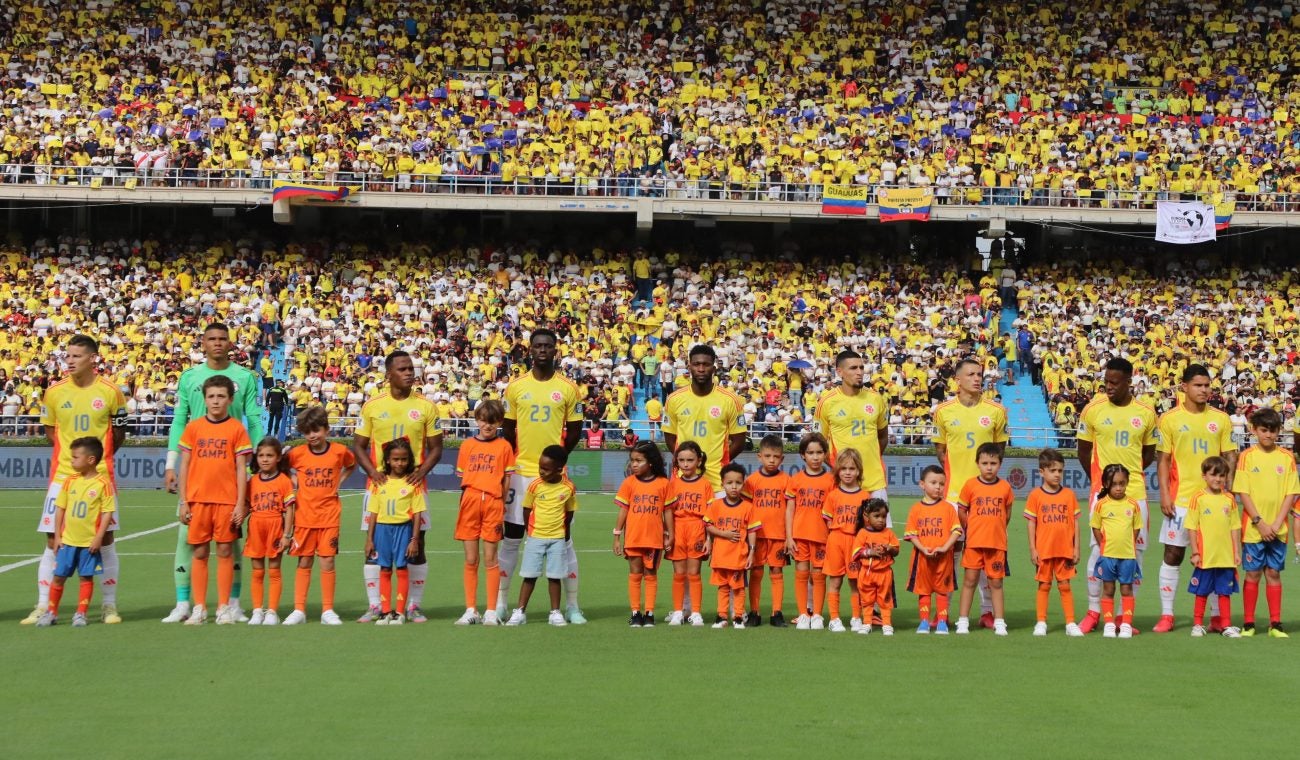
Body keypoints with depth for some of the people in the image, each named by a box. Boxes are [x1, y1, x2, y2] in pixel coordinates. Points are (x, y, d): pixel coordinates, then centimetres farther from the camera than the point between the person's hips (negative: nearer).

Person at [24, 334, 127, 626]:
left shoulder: (110, 391, -3)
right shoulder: (54, 392, 1)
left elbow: (118, 433, 8)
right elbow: (49, 430, 13)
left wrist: (96, 456, 7)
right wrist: (71, 453, 5)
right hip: (62, 474, 1)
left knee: (105, 539, 3)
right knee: (53, 541, 0)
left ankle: (110, 605, 13)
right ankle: (43, 607, 6)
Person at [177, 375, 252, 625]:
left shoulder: (236, 429, 1)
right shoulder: (193, 428, 6)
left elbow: (241, 468, 0)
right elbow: (184, 466, 8)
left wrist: (240, 503, -5)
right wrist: (183, 502, 3)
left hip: (227, 500, -2)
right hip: (198, 499, 2)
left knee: (225, 552, 1)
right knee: (199, 553, 4)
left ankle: (224, 608, 8)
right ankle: (199, 609, 9)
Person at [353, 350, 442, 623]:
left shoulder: (426, 406, 3)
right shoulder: (372, 406, 3)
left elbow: (435, 447, 5)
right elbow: (358, 445, 6)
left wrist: (422, 470, -13)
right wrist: (371, 470, -11)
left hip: (413, 485, 0)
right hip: (379, 485, 0)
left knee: (416, 545, 1)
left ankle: (413, 606, 8)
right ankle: (374, 606, 7)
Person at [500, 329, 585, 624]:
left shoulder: (568, 388, 2)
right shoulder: (515, 387, 5)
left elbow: (575, 428, 5)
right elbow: (508, 428, 8)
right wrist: (510, 463, 0)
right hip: (520, 472, 1)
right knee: (511, 537, 5)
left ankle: (572, 605, 9)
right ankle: (500, 602, 13)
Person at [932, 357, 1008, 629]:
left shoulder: (996, 411, 3)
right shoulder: (943, 411, 2)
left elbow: (999, 448, 11)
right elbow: (939, 448, 9)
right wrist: (951, 474, -2)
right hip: (953, 490, 0)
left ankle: (987, 611, 11)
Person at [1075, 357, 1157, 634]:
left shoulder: (1146, 413, 3)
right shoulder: (1093, 410, 0)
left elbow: (1149, 453, 14)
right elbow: (1084, 450, 8)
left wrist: (1129, 473, 3)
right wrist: (1097, 480, 3)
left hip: (1135, 490, 2)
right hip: (1103, 490, -2)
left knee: (1136, 549, 3)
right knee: (1099, 547, -5)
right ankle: (1093, 611, 5)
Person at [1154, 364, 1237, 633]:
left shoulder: (1221, 419, 6)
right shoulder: (1169, 419, 0)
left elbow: (1230, 457, 8)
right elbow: (1163, 459, 1)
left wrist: (1229, 491, -2)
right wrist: (1164, 495, -8)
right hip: (1180, 499, -2)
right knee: (1173, 554, 0)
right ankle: (1166, 615, 6)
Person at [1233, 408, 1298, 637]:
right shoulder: (1247, 456, -2)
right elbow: (1243, 493, -5)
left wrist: (1277, 523, -9)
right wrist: (1260, 523, -12)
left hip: (1278, 529, 1)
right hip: (1253, 528, -1)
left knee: (1273, 573, 5)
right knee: (1253, 574, 2)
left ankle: (1275, 624, 9)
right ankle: (1248, 624, 8)